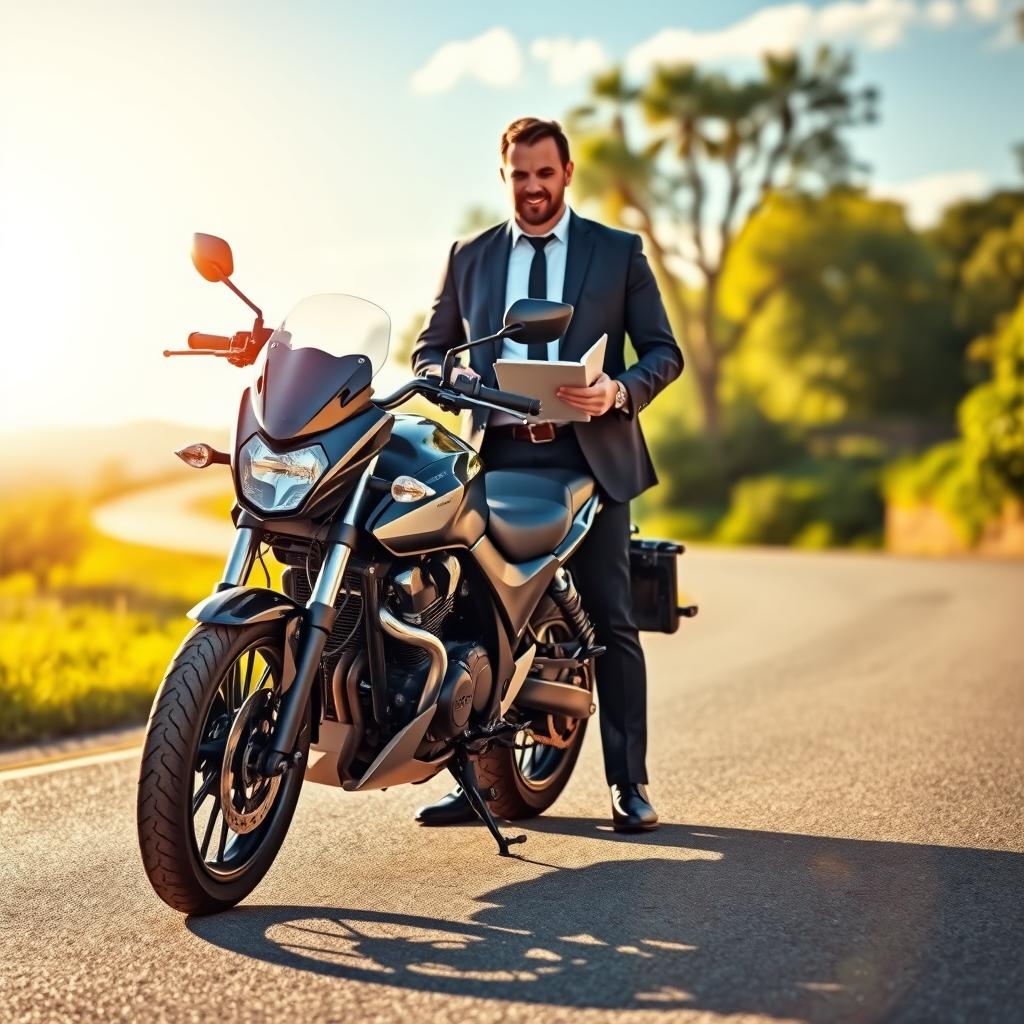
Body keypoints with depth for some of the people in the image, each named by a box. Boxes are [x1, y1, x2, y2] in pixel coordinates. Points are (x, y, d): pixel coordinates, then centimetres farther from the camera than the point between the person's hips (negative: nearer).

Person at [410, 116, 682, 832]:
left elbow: (665, 352, 7)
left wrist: (618, 391, -14)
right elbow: (429, 348, 19)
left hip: (591, 452, -2)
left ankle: (629, 785, 6)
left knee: (611, 622, -2)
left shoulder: (619, 252, 9)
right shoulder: (470, 257, 15)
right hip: (497, 454, 2)